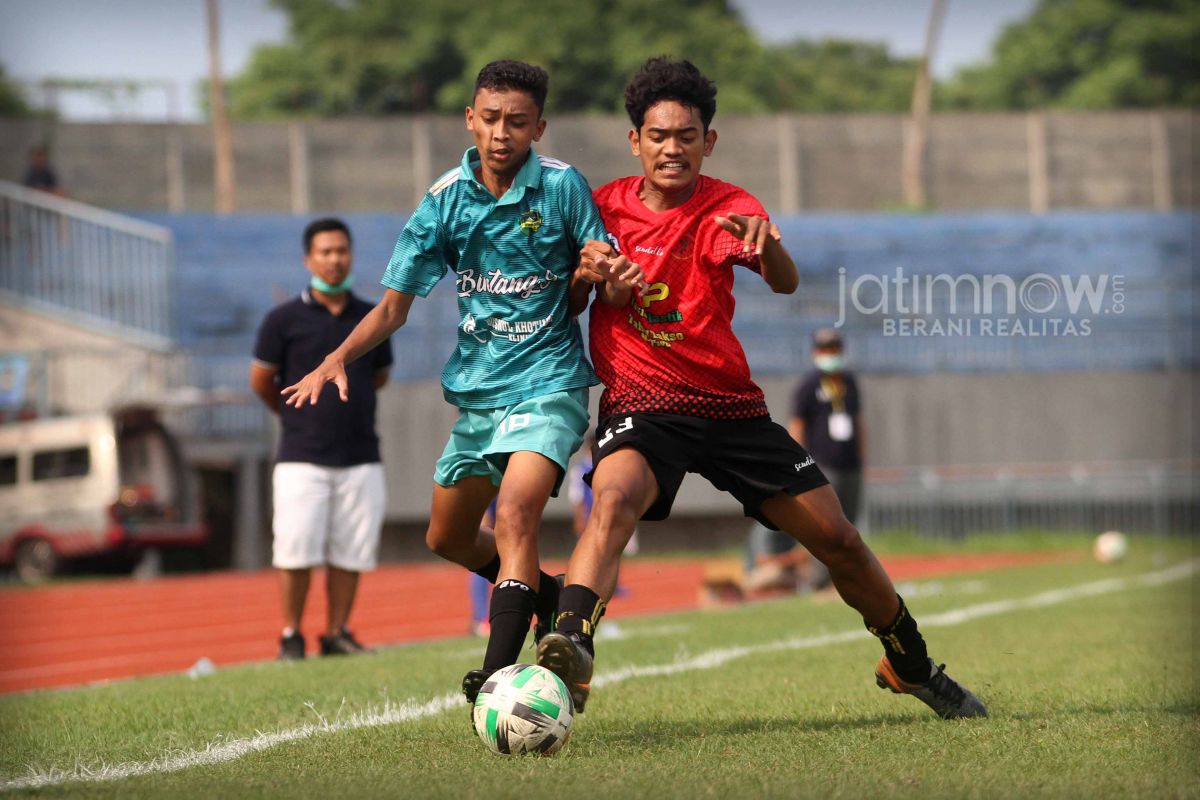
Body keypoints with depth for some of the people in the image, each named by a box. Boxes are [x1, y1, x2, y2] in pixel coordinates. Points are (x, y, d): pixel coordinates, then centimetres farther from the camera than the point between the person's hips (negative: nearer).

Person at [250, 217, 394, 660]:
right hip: (303, 457, -3)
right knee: (296, 550, -7)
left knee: (351, 552, 2)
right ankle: (291, 637, 3)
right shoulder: (284, 319, -2)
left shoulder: (372, 318, 8)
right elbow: (261, 380, 7)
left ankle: (337, 633, 12)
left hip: (360, 457, 3)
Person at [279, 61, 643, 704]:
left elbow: (604, 277, 1)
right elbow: (396, 303, 4)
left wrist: (612, 280, -24)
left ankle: (499, 674, -34)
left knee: (514, 514, -27)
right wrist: (339, 356, -12)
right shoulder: (445, 200, -1)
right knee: (447, 539, 17)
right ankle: (547, 597, 43)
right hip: (477, 386, 6)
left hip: (547, 384, -6)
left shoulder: (562, 187, -10)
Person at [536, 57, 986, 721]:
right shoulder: (604, 206, 1)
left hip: (729, 404, 1)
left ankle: (910, 666, 27)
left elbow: (786, 283, -24)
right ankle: (571, 652, -52)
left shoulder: (727, 209, -5)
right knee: (614, 497, -35)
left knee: (838, 540, 4)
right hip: (640, 405, -1)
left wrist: (765, 245, -48)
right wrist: (591, 270, -10)